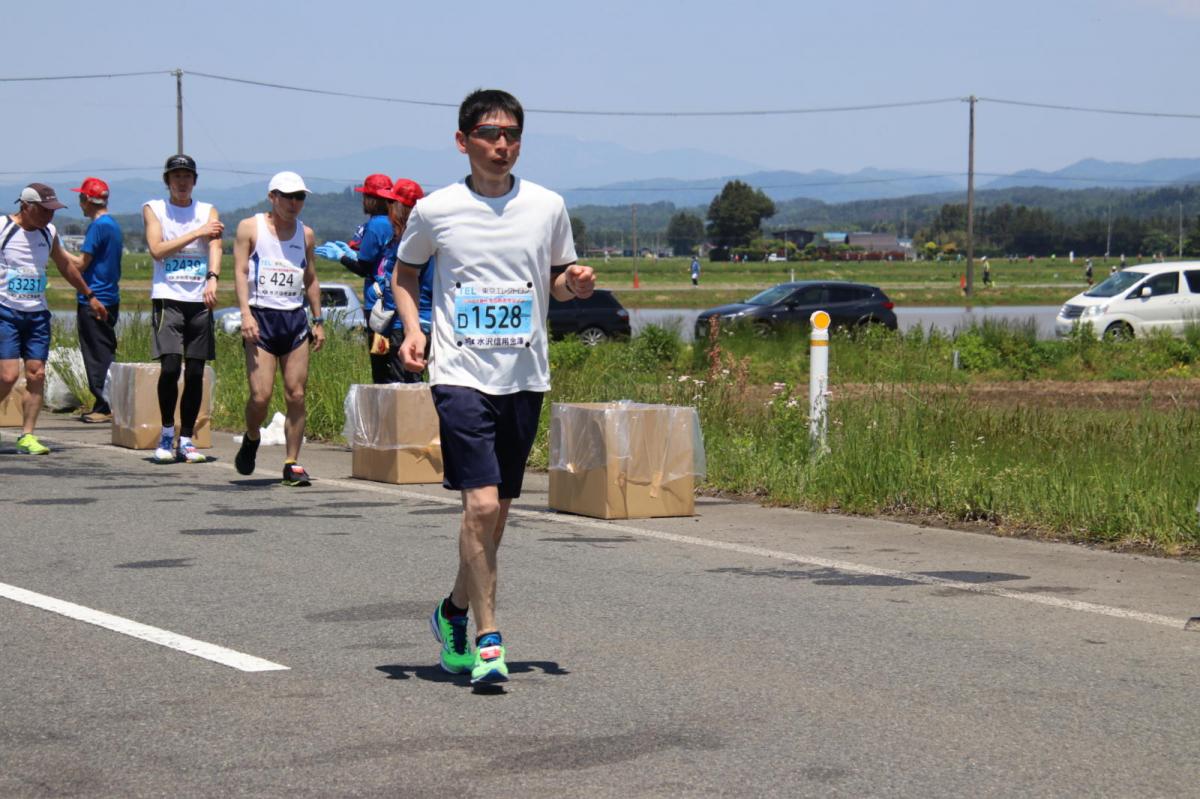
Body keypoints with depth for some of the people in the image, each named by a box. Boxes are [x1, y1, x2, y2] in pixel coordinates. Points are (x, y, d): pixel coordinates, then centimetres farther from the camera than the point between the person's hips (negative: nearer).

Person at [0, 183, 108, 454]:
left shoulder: (48, 232, 11)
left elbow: (66, 265, 26)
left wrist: (89, 296, 32)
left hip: (37, 314, 5)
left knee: (36, 374, -3)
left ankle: (27, 436, 1)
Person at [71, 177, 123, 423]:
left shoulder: (98, 226, -15)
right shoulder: (114, 225, 15)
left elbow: (81, 263, -15)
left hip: (93, 300, -9)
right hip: (110, 298, 9)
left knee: (97, 355, -7)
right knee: (105, 354, 12)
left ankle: (104, 408, -7)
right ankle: (106, 406, 14)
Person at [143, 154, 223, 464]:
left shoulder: (208, 212, 12)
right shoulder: (153, 209, 8)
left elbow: (215, 245, -5)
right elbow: (157, 250, -5)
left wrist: (213, 278, -24)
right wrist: (197, 232, -8)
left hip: (200, 300, 2)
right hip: (167, 298, -2)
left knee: (195, 373, 2)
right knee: (170, 366, -14)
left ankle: (186, 439, 11)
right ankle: (167, 432, 3)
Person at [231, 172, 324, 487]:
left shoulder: (305, 233, 14)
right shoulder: (250, 228, 2)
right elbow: (240, 271, -4)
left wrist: (318, 320, 14)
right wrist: (245, 313, -16)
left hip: (295, 318, 4)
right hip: (261, 318, -4)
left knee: (296, 395, -3)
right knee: (261, 395, -10)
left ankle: (292, 463, 3)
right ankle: (251, 439, 20)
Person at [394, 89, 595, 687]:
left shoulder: (547, 207, 4)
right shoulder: (435, 211, -1)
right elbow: (404, 271, 16)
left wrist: (575, 284, -5)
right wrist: (412, 327, -1)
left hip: (525, 378, 3)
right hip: (461, 374, -3)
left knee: (496, 512, 10)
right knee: (481, 504, -16)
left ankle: (455, 612, 33)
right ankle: (486, 639, -9)